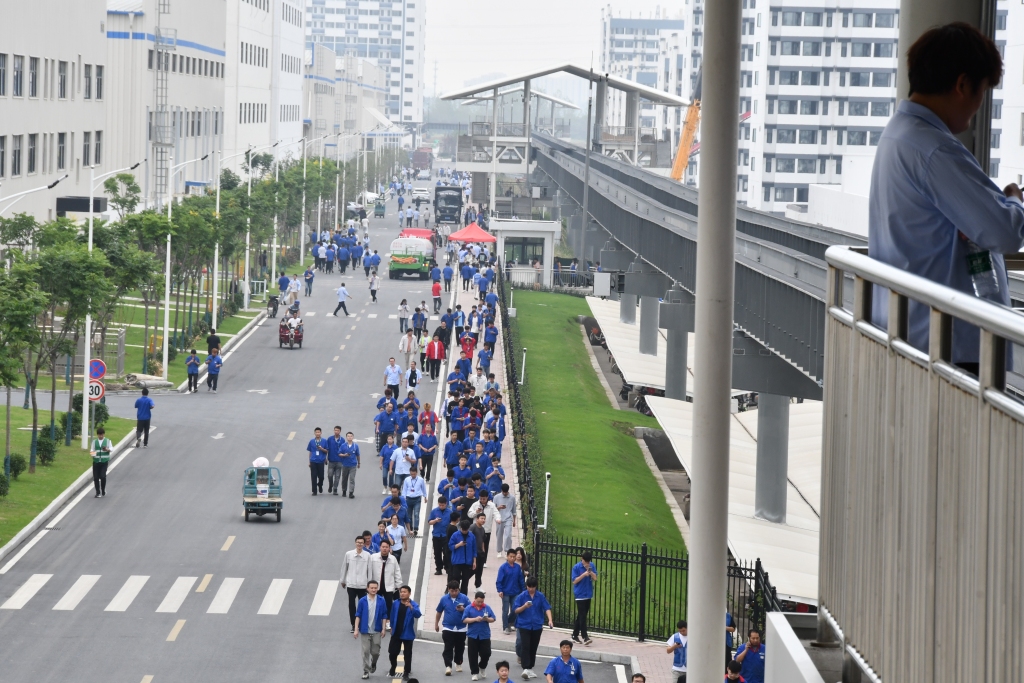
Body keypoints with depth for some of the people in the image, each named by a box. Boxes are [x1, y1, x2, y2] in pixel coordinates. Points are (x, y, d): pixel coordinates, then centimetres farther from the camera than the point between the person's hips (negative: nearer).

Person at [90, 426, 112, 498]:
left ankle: (103, 491, 9)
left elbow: (111, 448, -3)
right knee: (96, 478, 0)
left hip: (104, 461, -2)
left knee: (103, 476, -13)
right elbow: (92, 449, 7)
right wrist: (92, 452, -16)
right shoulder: (94, 441, 9)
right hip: (96, 461, 2)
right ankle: (98, 492, 11)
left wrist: (107, 449, -25)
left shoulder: (107, 441, 6)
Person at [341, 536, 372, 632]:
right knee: (351, 605, 3)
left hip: (363, 585, -1)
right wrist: (343, 581, 14)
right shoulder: (349, 554, -3)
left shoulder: (367, 555, -5)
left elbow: (369, 569, -1)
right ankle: (353, 625, 12)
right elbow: (344, 567, 7)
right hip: (351, 584, 1)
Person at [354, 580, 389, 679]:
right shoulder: (362, 601, -6)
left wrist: (383, 629, -2)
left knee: (375, 651, 7)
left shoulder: (381, 601, -4)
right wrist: (356, 629, -7)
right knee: (366, 651, 2)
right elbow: (358, 615, -3)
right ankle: (366, 671, 12)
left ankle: (373, 664, 38)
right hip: (364, 630, -1)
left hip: (376, 631, 1)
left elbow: (384, 616, 2)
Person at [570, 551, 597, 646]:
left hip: (588, 594, 5)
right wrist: (583, 575, -23)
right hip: (580, 595, -5)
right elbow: (574, 581, -11)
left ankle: (575, 635, 22)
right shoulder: (577, 567, -10)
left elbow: (595, 578, 1)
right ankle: (585, 638, -15)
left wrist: (591, 572, -18)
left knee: (580, 616, 12)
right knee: (582, 616, -10)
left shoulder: (591, 566, 3)